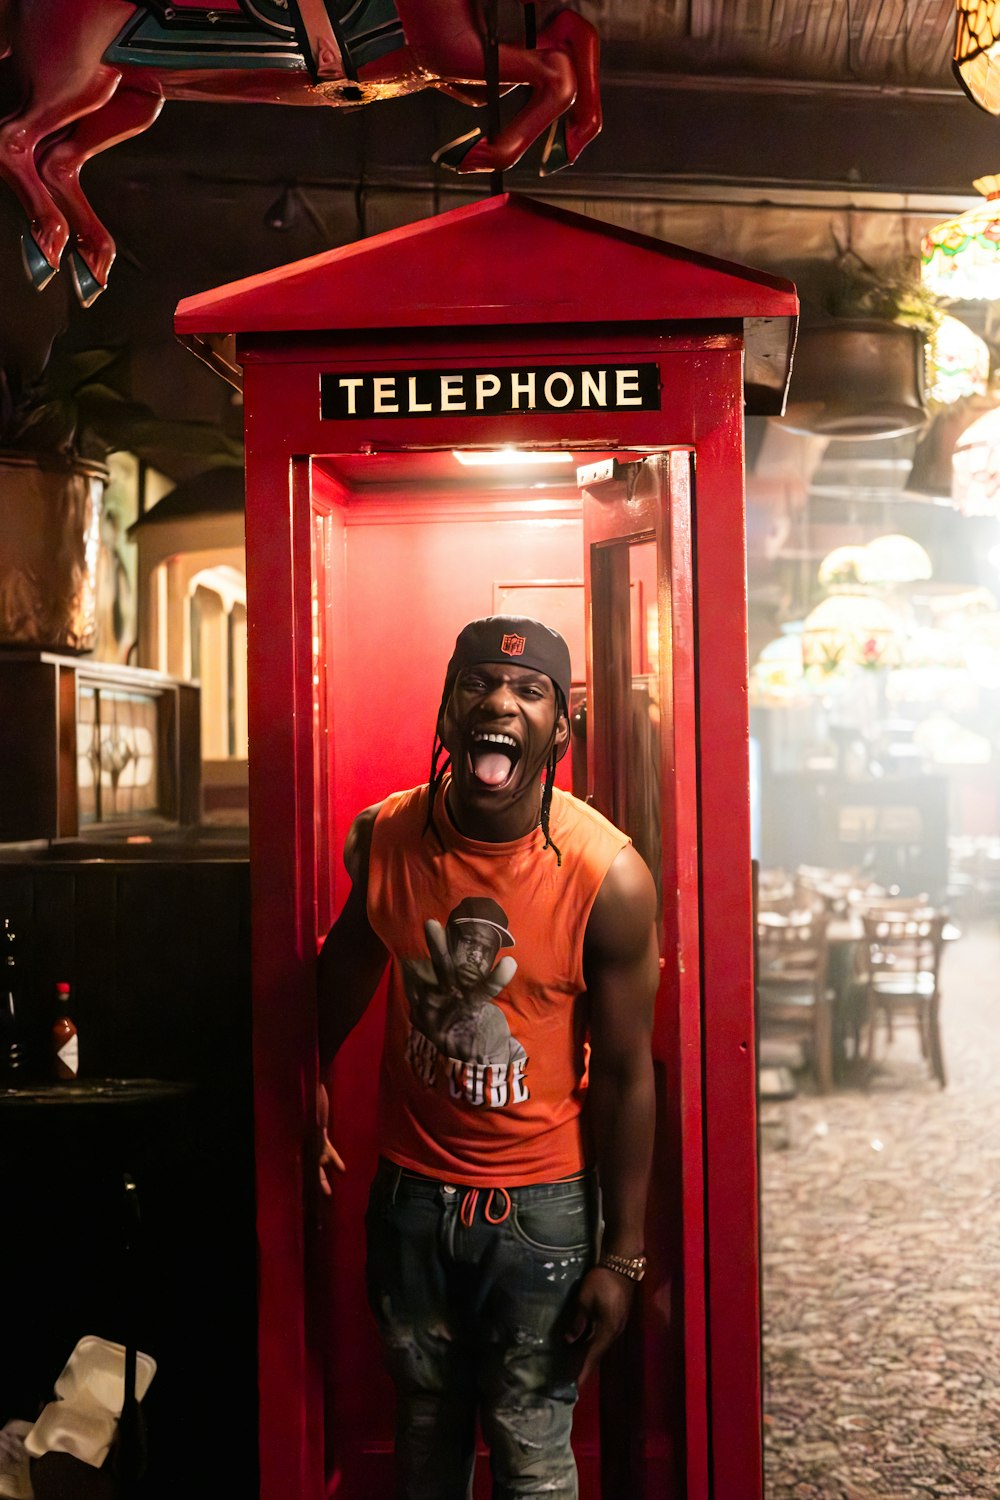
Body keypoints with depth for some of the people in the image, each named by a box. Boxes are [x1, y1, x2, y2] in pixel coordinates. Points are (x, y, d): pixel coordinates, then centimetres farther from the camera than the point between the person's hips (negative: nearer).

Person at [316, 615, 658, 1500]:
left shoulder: (609, 878, -19)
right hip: (411, 1187, 3)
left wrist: (621, 1256, -10)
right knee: (425, 1424, 21)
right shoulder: (384, 838, -10)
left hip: (540, 1201, -3)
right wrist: (313, 1082, 20)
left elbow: (623, 1074, -13)